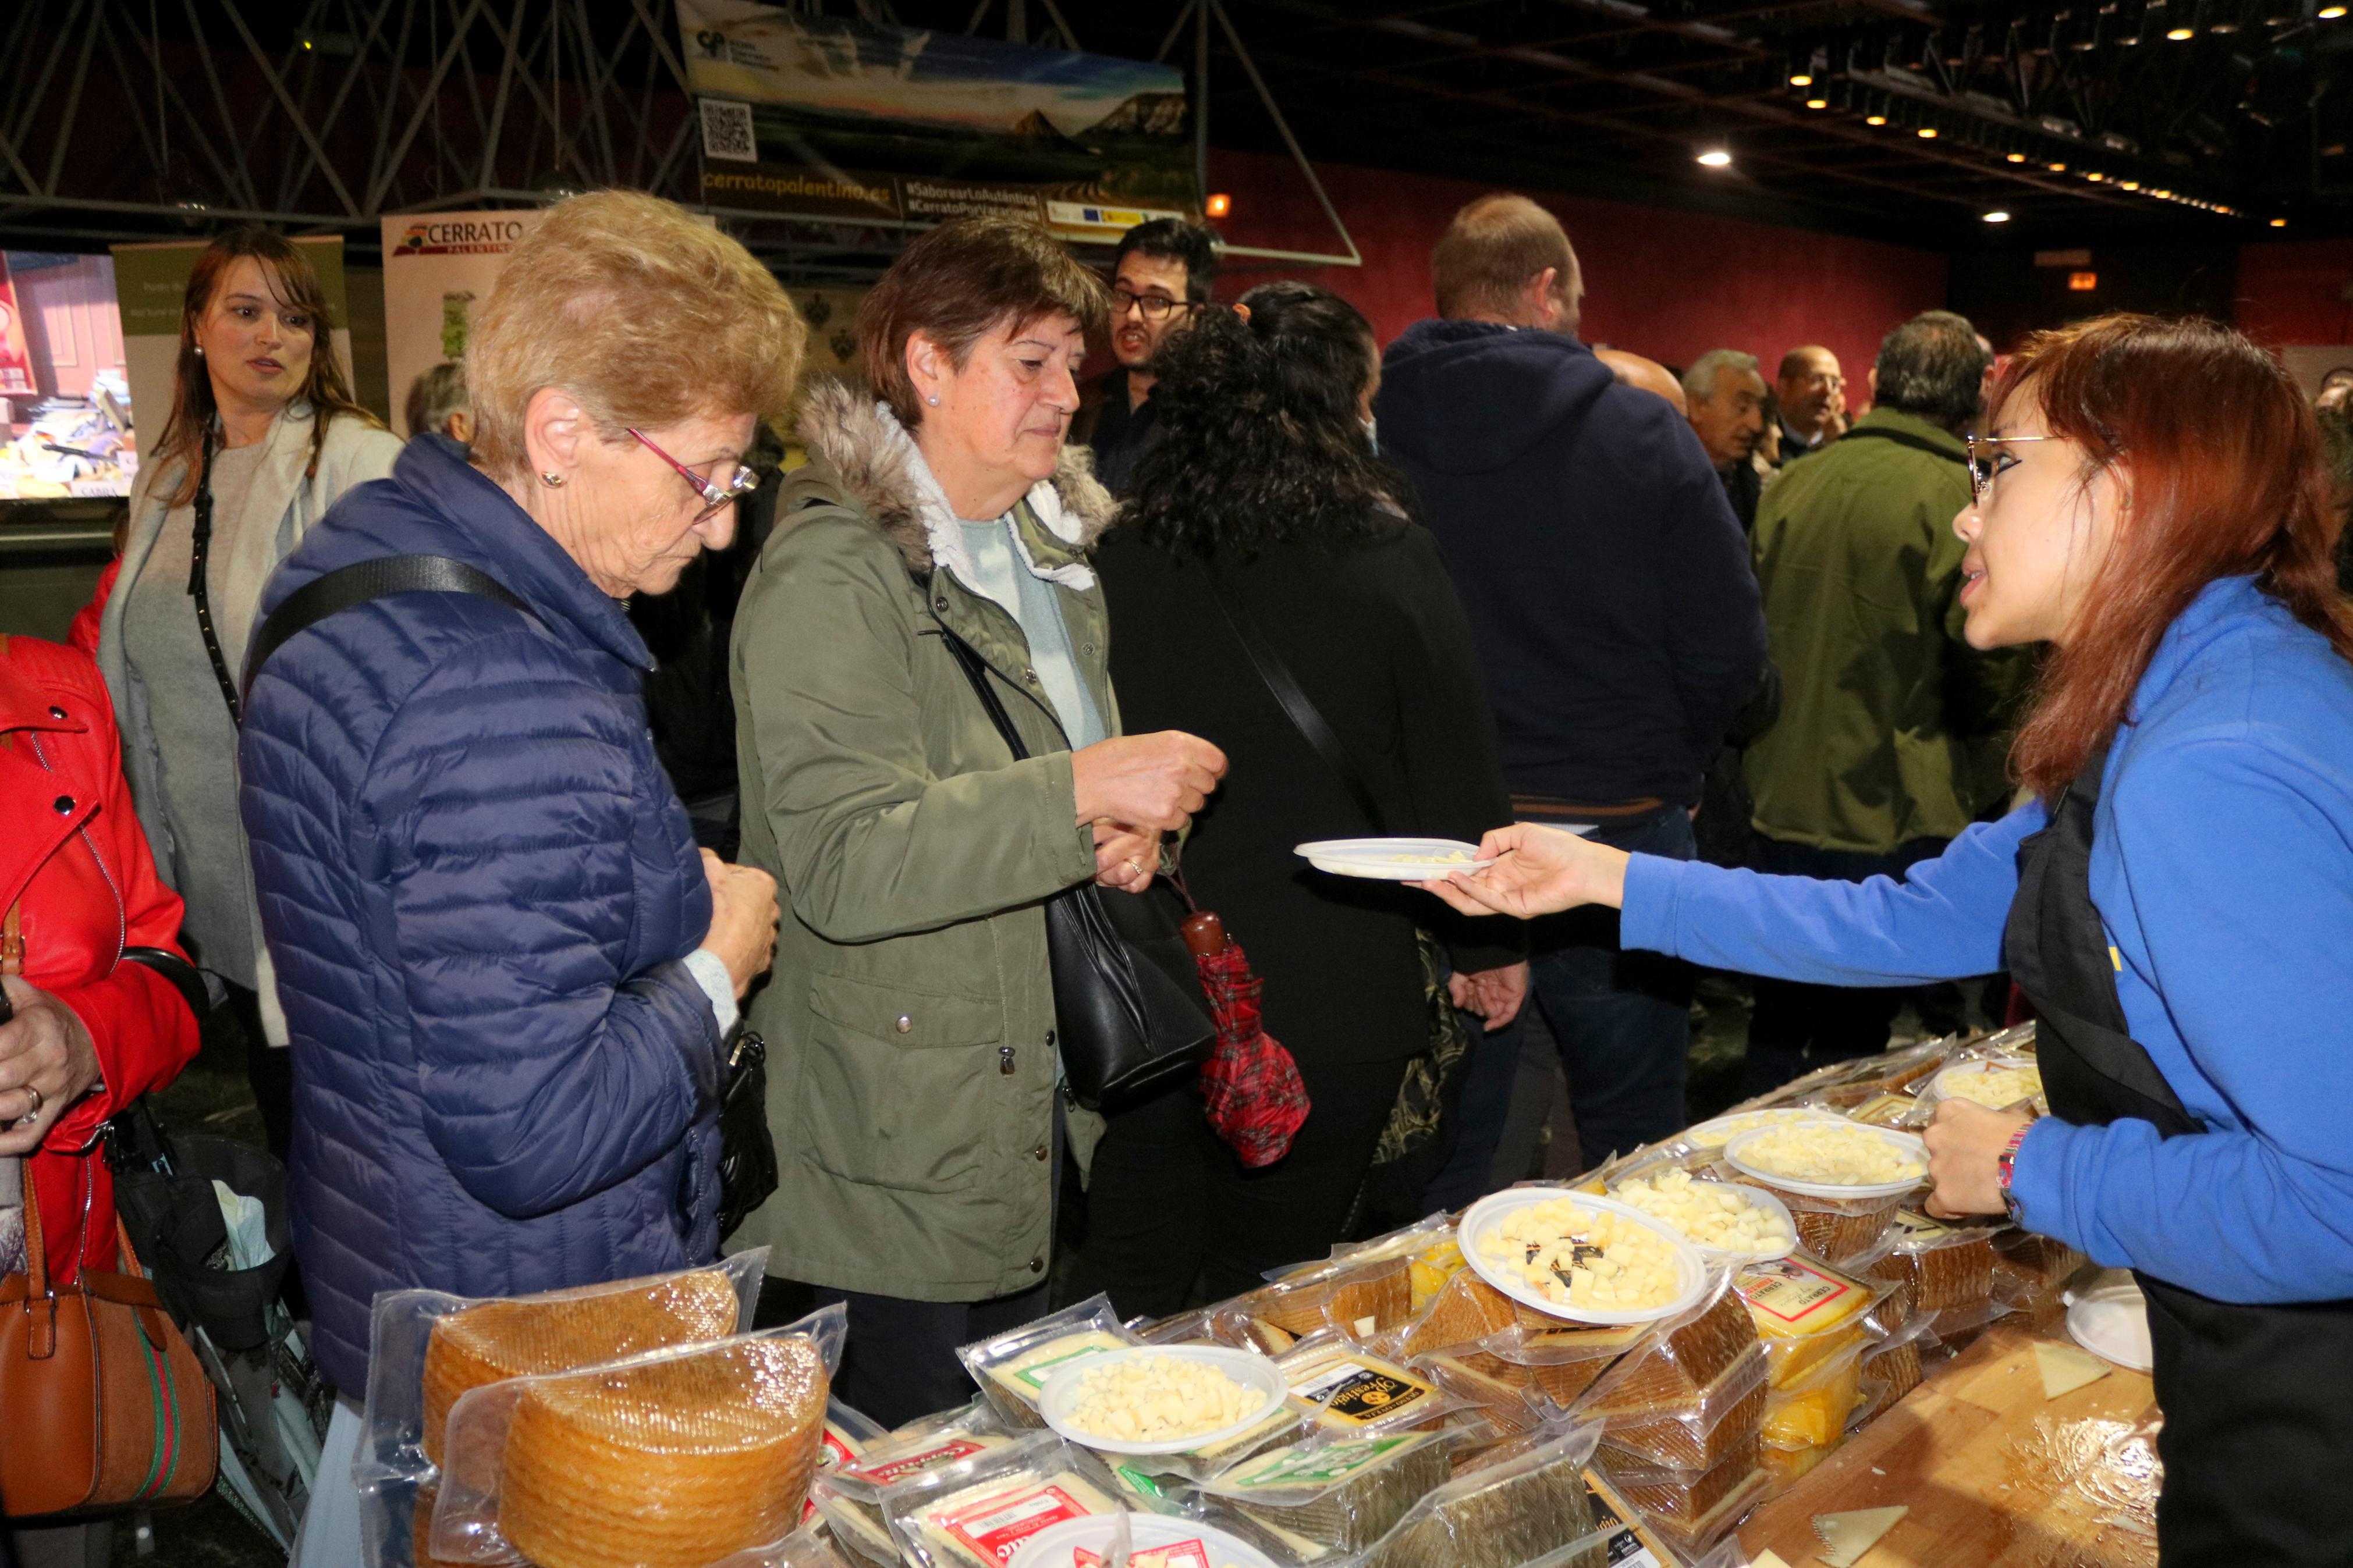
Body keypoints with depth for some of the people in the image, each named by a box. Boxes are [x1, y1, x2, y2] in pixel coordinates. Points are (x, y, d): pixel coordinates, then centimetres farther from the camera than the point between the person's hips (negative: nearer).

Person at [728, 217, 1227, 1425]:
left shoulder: (1053, 549, 12)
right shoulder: (830, 575, -16)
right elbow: (843, 863, -26)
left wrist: (1133, 827, -2)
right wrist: (1083, 793, -31)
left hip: (1037, 1117, 8)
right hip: (892, 1161, -8)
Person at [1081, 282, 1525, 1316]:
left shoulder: (1116, 561, -5)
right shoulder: (1387, 561, -11)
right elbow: (1456, 770, -6)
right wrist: (1491, 942, 10)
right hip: (1326, 999, -1)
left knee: (1126, 1291, 17)